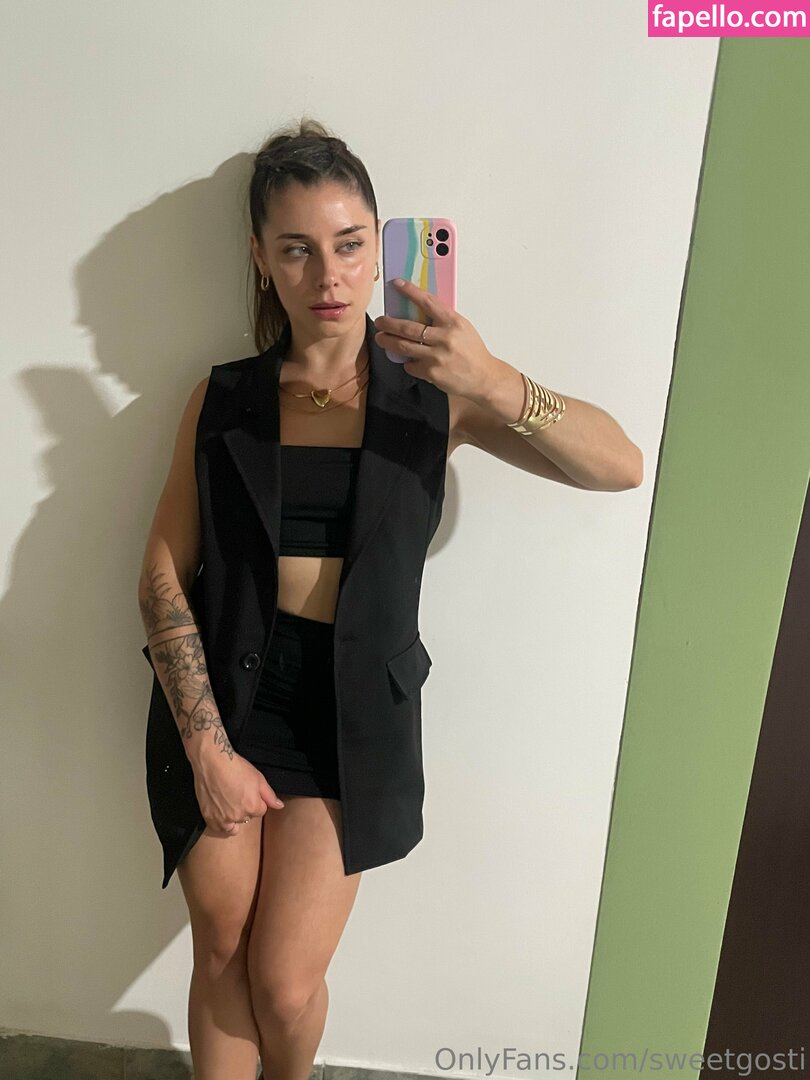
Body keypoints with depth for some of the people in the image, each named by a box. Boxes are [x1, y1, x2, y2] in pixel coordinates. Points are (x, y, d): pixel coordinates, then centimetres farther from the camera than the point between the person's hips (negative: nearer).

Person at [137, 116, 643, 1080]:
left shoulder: (429, 389, -2)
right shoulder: (225, 398, 1)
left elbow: (621, 467, -11)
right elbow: (163, 578, -3)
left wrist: (495, 383, -28)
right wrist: (208, 748, -10)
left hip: (351, 700, -1)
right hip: (222, 687, 2)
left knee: (285, 983, 5)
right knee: (220, 957, 13)